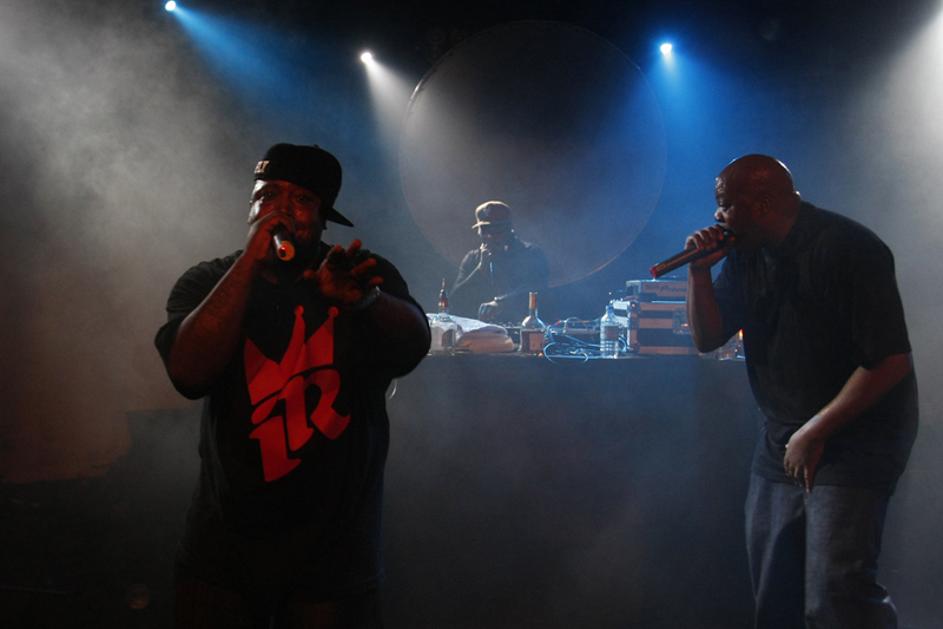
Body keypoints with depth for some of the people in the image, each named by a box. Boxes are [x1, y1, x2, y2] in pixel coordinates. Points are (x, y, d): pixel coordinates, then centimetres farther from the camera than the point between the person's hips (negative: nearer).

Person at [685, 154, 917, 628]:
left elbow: (890, 362, -20)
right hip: (781, 439, 7)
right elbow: (708, 338, 9)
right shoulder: (746, 255, 6)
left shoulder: (847, 249, -18)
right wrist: (700, 271, -7)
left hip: (853, 437, -7)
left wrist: (816, 431, -17)